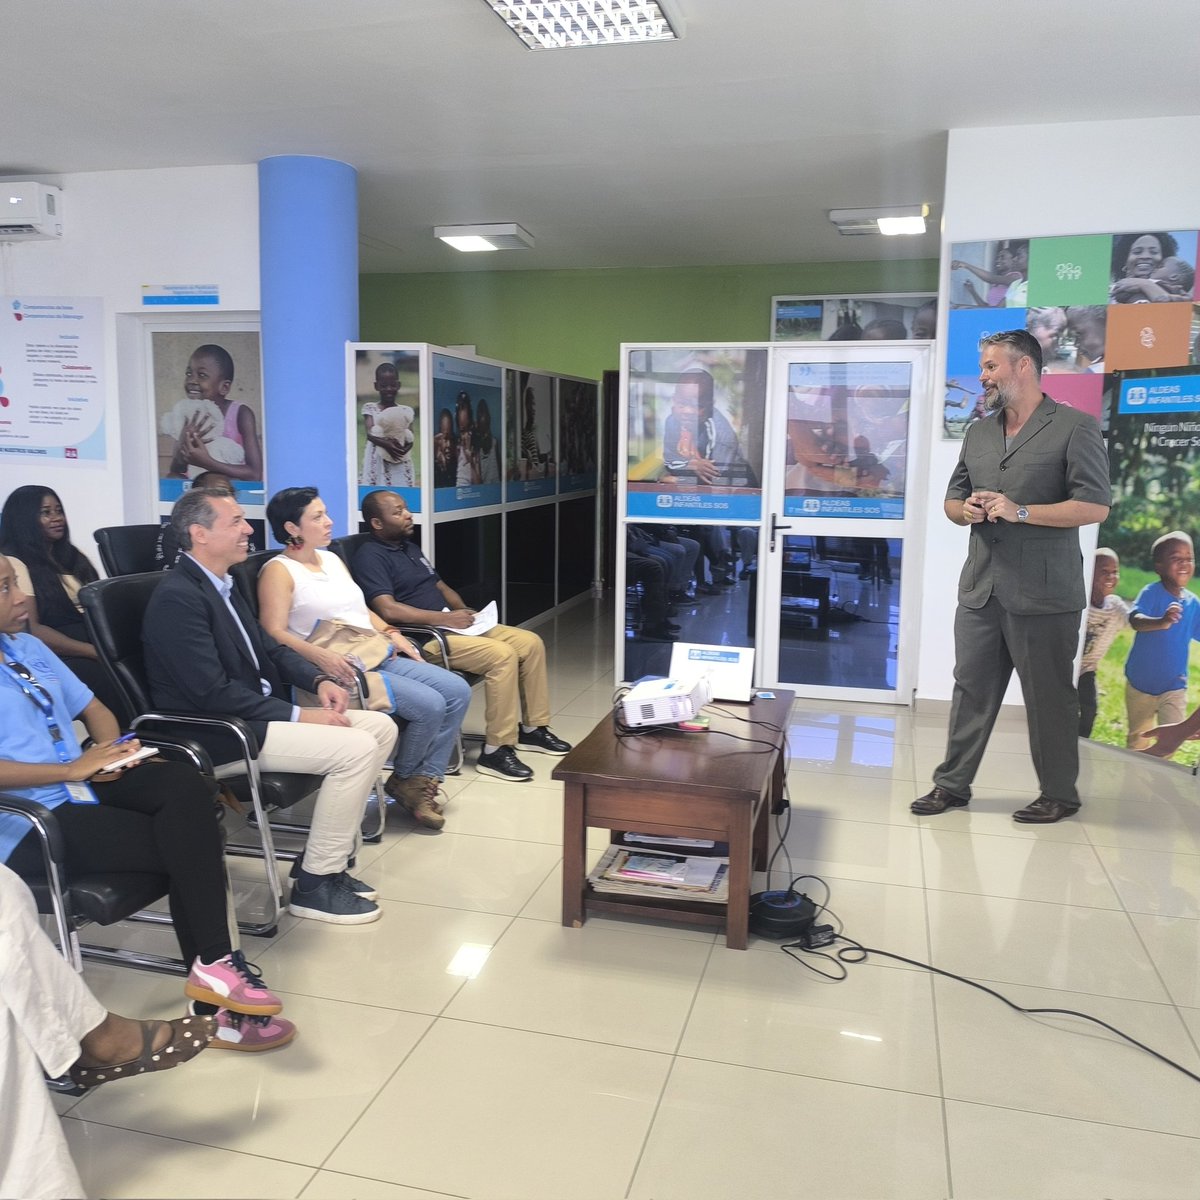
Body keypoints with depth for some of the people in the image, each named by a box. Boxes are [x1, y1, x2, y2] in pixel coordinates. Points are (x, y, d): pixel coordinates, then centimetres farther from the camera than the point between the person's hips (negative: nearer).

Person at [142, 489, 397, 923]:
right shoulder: (176, 597, -18)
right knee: (356, 749, -21)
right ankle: (315, 884, -6)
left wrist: (319, 681, 0)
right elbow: (213, 693, -23)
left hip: (258, 713, 10)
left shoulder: (222, 584, 12)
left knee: (381, 726, 3)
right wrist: (299, 716, -20)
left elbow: (269, 647, 18)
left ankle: (330, 856, 10)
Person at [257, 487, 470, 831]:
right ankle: (403, 780, 3)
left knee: (458, 690, -6)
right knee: (429, 705, -23)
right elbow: (274, 633, -16)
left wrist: (390, 632, 8)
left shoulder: (332, 559, 20)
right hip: (340, 669, -8)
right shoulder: (279, 570, -5)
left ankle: (424, 778, -1)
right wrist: (320, 655, -31)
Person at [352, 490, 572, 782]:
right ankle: (496, 750, -20)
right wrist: (445, 618, -21)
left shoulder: (410, 547, 20)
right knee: (502, 655, -28)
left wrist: (465, 613, 5)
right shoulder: (370, 557, -10)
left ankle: (533, 728, 11)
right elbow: (388, 609, -23)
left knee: (530, 643, 0)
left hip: (452, 625, 10)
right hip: (421, 638, -9)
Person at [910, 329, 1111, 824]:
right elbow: (952, 499, 21)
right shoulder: (978, 433, 16)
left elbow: (1095, 506, -11)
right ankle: (952, 784, 19)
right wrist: (966, 510, -3)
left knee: (1049, 697, 4)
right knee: (970, 688, 10)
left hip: (1043, 595, -6)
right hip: (980, 590, 6)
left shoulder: (1075, 427, -4)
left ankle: (1059, 794, 19)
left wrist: (1019, 511, -17)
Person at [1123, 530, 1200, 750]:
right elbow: (1135, 620, -36)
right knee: (1137, 738, 18)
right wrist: (1162, 622, -55)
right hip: (1140, 682, -2)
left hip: (1174, 686, 2)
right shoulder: (1151, 592, -17)